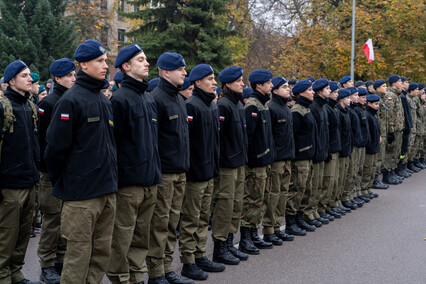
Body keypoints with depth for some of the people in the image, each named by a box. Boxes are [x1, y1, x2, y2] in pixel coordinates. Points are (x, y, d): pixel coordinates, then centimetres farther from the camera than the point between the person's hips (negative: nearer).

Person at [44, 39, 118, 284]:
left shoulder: (105, 101, 14)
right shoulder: (71, 100, -11)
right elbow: (56, 147, -13)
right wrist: (60, 184, -4)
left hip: (107, 191, 8)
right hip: (81, 195, -7)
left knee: (102, 253, 12)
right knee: (79, 255, -1)